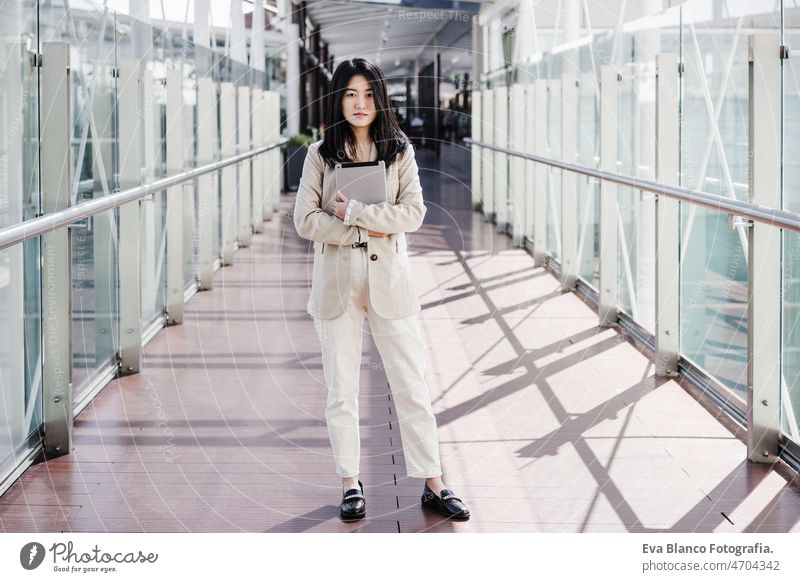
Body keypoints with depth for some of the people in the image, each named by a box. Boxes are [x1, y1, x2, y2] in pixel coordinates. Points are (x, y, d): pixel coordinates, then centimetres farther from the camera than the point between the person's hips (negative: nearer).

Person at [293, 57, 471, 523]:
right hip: (337, 282, 0)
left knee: (412, 384, 1)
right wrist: (373, 225, -11)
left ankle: (433, 485, 8)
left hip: (389, 279, 0)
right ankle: (351, 485, 16)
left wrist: (353, 211, -14)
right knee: (342, 389, 5)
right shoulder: (321, 154, 3)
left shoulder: (400, 151, 4)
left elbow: (414, 212, -7)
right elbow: (306, 220, -5)